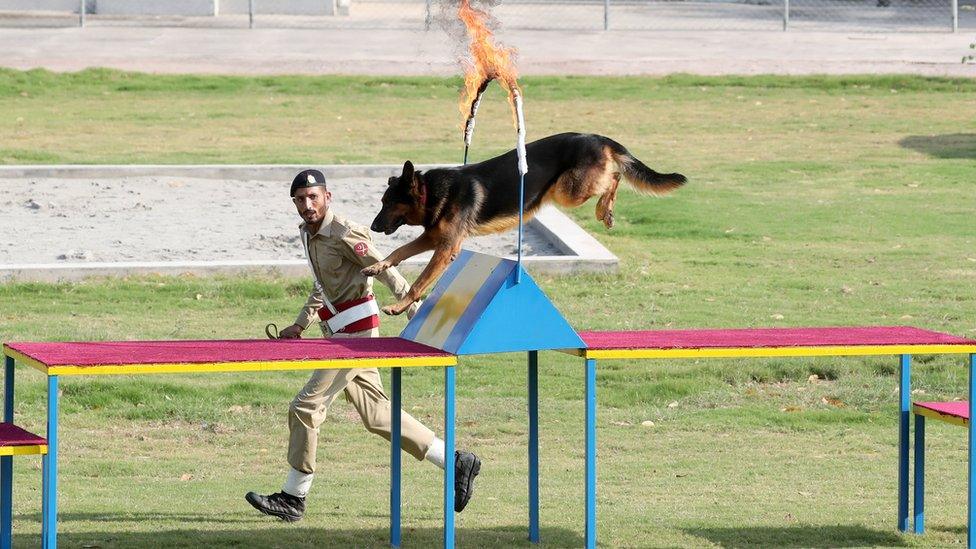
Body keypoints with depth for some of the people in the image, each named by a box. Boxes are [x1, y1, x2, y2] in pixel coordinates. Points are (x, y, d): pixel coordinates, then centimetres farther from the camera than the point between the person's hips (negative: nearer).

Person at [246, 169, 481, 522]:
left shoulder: (344, 234, -15)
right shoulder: (308, 234, 12)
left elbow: (388, 274, -16)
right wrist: (299, 325, 22)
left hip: (355, 333, -9)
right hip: (340, 334, 9)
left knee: (306, 406, -9)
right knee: (377, 415, 10)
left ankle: (293, 498, -2)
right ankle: (456, 463, 16)